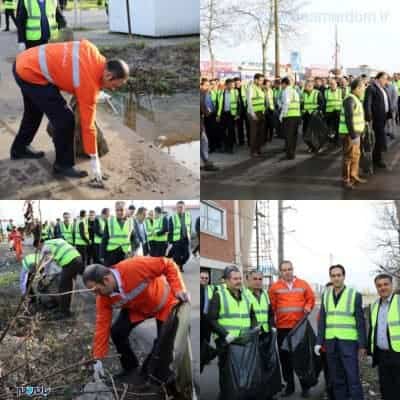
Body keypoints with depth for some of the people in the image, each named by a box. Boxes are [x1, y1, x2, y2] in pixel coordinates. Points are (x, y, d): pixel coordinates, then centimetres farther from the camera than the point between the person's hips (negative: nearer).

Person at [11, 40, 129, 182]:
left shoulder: (92, 51, -3)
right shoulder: (89, 84, -19)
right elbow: (87, 124, -13)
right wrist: (94, 159, -5)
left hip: (24, 62, 10)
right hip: (31, 73, -10)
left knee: (34, 111, 30)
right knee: (64, 119, -8)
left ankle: (19, 148, 49)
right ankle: (63, 165, 6)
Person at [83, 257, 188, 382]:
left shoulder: (133, 267, -42)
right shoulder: (104, 297, -22)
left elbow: (168, 265, -33)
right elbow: (102, 325, -16)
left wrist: (178, 289, -40)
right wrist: (98, 358, -17)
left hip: (163, 302, -4)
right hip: (136, 309, 4)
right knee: (117, 331, -12)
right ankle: (130, 368, 12)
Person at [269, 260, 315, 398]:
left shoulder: (303, 284, 3)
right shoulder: (275, 287, -1)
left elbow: (311, 298, 8)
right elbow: (271, 305, -1)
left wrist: (308, 307, -10)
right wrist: (273, 320, -11)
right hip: (283, 327, 0)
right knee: (285, 357, 7)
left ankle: (305, 386, 16)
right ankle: (289, 386, 17)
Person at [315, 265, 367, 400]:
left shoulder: (355, 295, -3)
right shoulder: (325, 295, 8)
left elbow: (360, 322, -3)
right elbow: (322, 320, 9)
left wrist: (362, 344, -6)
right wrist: (319, 342, 2)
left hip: (348, 342, -4)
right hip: (331, 342, 4)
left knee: (353, 378, -5)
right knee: (336, 379, 9)